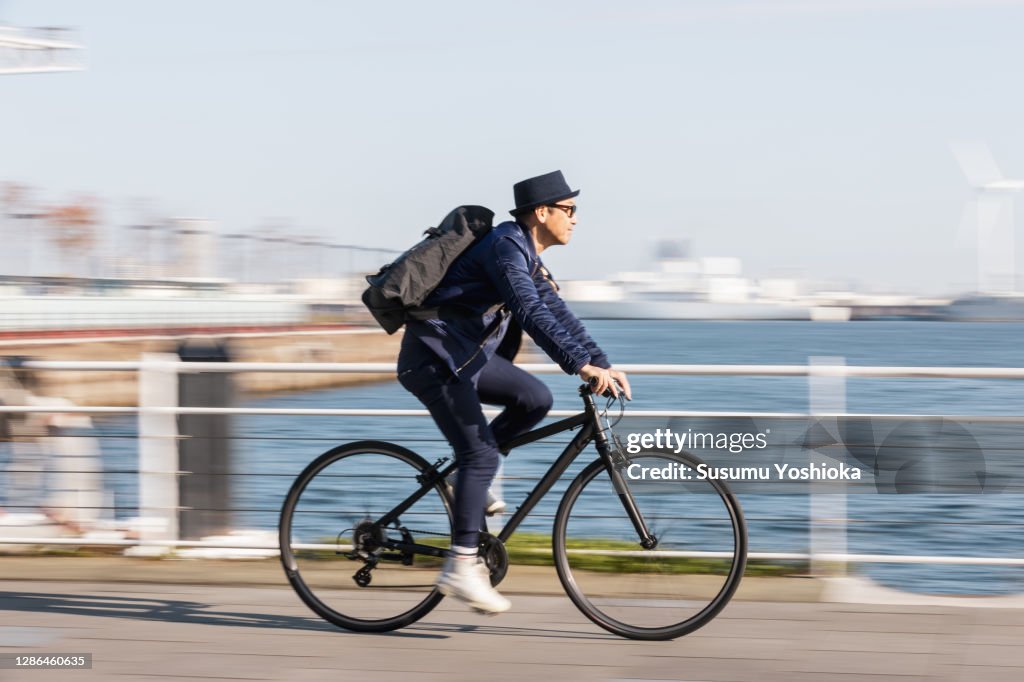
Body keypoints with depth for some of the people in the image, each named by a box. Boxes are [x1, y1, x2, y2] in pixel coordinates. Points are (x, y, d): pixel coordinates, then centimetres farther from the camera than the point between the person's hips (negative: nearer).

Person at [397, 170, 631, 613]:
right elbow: (531, 314, -30)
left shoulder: (528, 258, 14)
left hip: (467, 355, 10)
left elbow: (558, 316, 15)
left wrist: (603, 365, 5)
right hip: (434, 358, -10)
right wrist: (582, 365, -36)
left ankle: (472, 477, 10)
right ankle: (461, 568, -13)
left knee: (535, 399, -2)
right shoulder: (506, 246, -18)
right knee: (482, 454, -14)